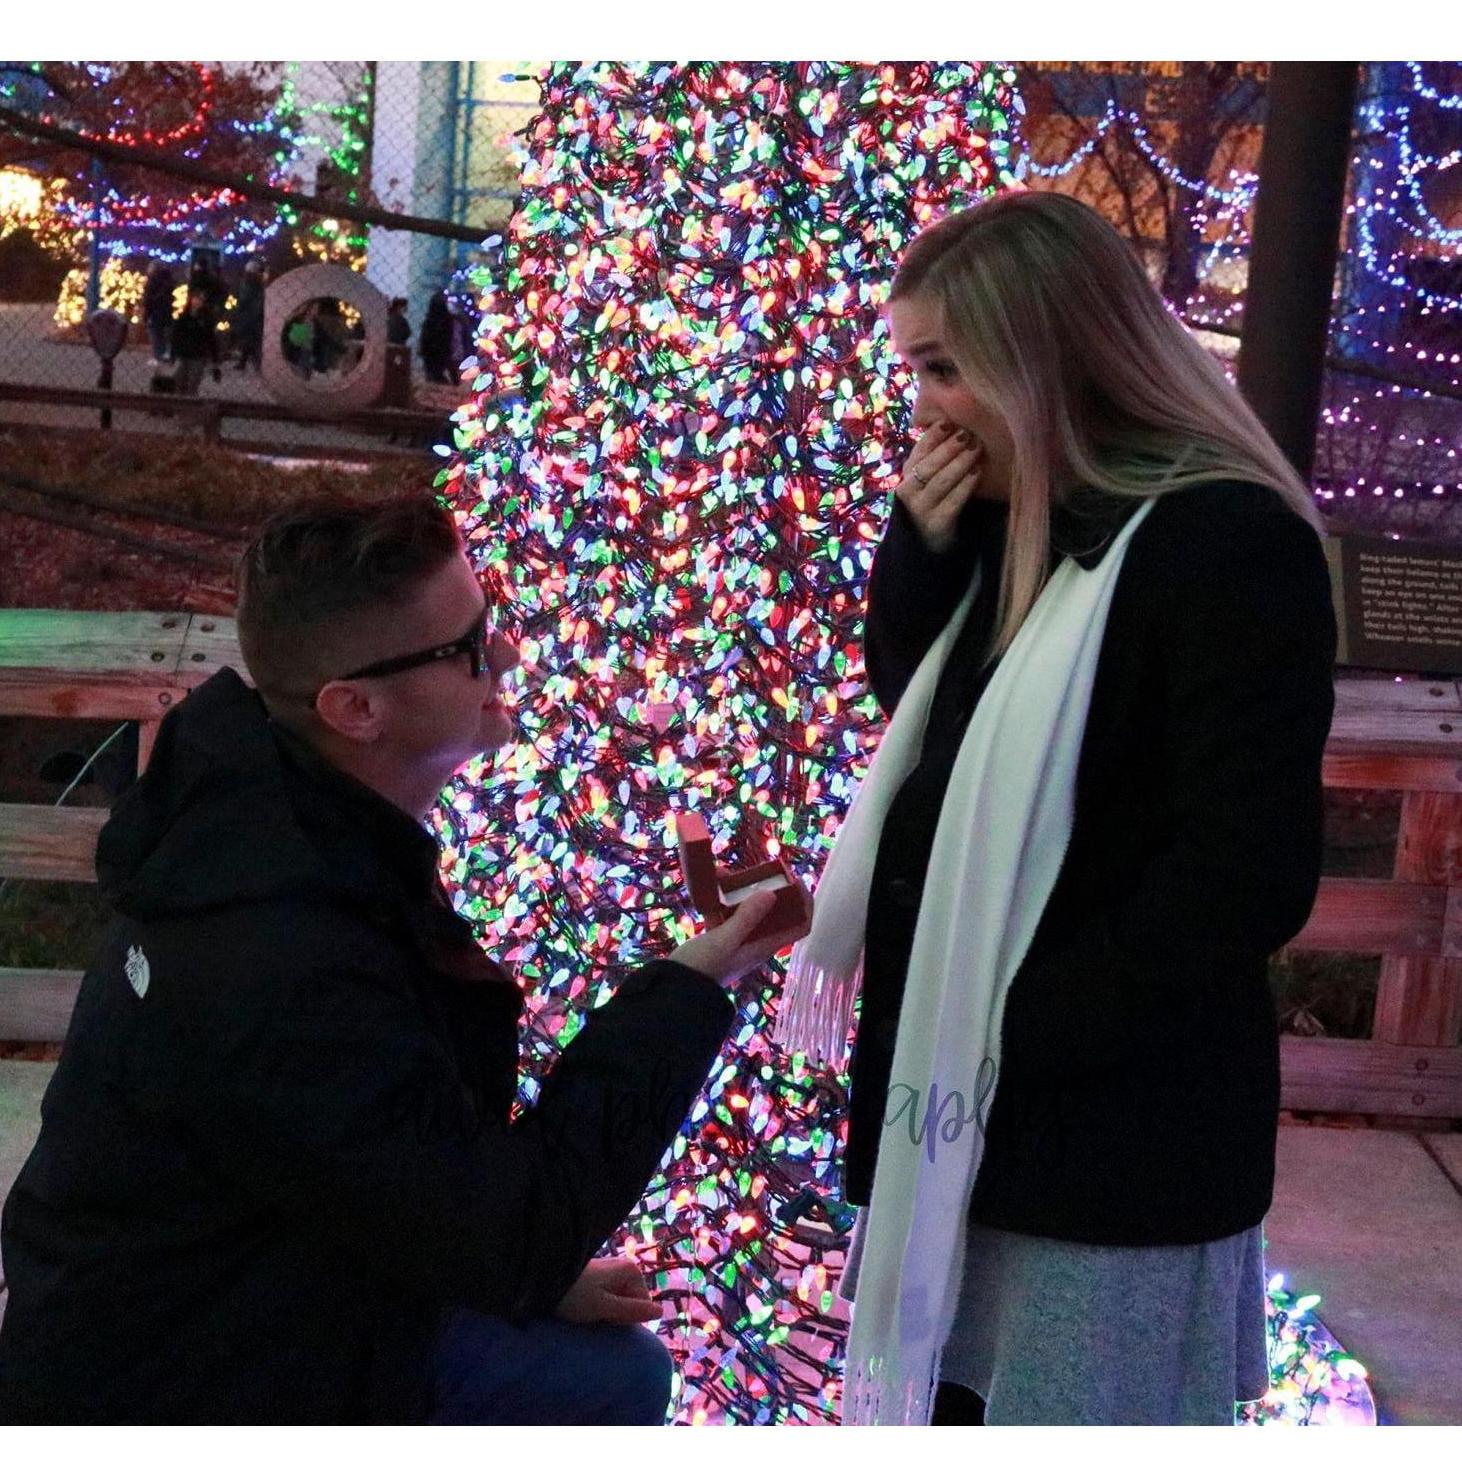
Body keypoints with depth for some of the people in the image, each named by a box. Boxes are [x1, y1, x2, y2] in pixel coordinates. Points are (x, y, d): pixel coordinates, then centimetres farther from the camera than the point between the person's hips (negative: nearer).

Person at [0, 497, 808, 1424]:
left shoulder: (293, 811, -5)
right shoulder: (284, 969, -36)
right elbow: (508, 1236, -26)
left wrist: (533, 1266, 4)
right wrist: (688, 995, -21)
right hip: (177, 1405, -9)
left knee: (616, 1376, 11)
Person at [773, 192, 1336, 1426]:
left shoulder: (1226, 542, -19)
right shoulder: (1015, 533, 7)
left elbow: (1242, 877, -23)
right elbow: (913, 707, 16)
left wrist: (1018, 1037, -19)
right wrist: (924, 544, -2)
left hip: (1106, 1133, -8)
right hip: (961, 1095, 8)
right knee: (942, 1396, 21)